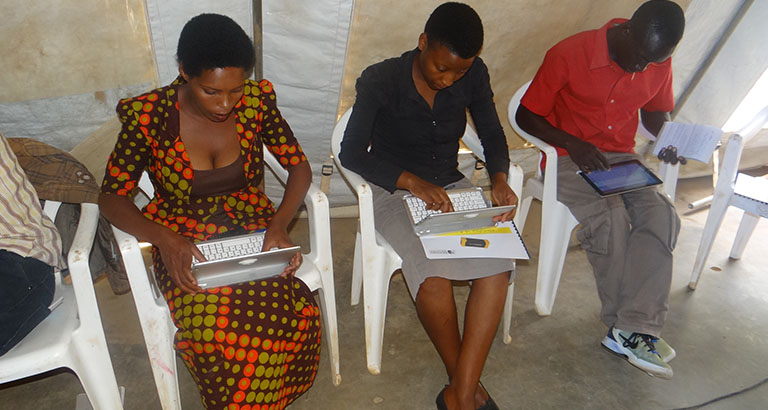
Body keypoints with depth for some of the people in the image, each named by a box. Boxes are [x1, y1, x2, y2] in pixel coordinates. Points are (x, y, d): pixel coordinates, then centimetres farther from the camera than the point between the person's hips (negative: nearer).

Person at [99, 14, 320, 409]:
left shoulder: (256, 101, -7)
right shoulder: (148, 115, -11)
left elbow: (299, 166, -1)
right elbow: (111, 197, -5)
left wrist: (279, 225, -18)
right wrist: (164, 239, -23)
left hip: (253, 230, 2)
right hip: (184, 243, -1)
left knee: (295, 315, -26)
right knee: (216, 328, -29)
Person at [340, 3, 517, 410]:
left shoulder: (473, 75, -4)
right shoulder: (381, 81, -15)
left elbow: (492, 134, 7)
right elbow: (351, 154, -15)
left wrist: (499, 178, -14)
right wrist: (413, 181, -27)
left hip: (451, 186, 4)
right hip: (394, 191, -4)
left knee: (498, 264, -22)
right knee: (433, 271, -30)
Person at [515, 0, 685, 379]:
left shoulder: (659, 63, 1)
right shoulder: (569, 55, -14)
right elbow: (526, 116, -9)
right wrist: (572, 144, -23)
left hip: (622, 158, 5)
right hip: (568, 159, -4)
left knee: (661, 216, -24)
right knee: (610, 219, -30)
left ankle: (633, 329, -22)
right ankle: (625, 325, -10)